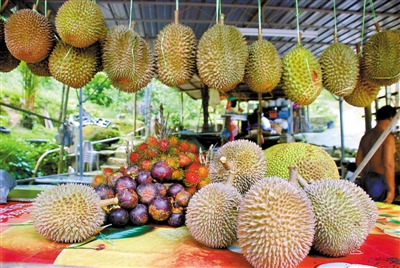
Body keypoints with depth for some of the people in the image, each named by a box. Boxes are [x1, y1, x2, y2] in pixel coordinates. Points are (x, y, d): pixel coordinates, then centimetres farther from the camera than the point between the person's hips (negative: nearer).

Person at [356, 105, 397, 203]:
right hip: (380, 181, -7)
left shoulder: (366, 136, 9)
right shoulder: (387, 137, -13)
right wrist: (391, 189, -16)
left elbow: (358, 161, 14)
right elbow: (388, 165, -20)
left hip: (365, 180, 7)